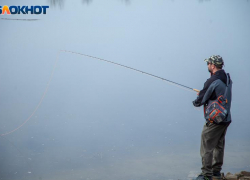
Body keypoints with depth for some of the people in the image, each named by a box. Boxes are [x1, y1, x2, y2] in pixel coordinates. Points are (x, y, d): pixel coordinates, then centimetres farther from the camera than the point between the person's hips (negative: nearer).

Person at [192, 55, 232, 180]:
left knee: (207, 147, 1)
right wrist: (203, 93, 15)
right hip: (226, 118, 9)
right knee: (219, 146, 19)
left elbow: (200, 101, -15)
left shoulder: (212, 81, -20)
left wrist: (195, 102, 9)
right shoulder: (227, 79, 6)